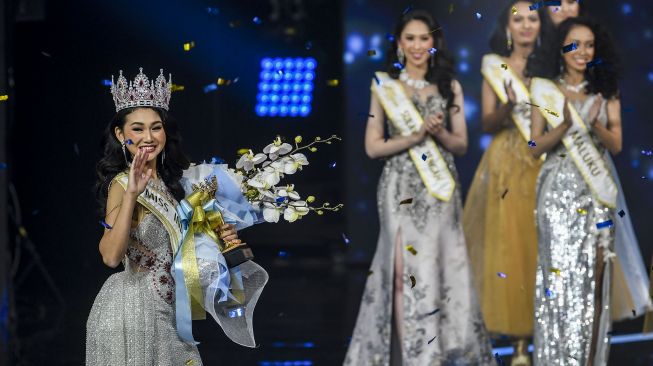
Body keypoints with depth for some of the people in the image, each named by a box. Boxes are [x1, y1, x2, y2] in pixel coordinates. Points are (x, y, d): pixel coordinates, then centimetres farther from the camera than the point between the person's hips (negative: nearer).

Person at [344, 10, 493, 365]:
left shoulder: (449, 86, 9)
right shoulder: (384, 85, 3)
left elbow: (461, 145, 10)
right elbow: (373, 146, -1)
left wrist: (439, 133, -11)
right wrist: (416, 137, -14)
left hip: (440, 189, 2)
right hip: (402, 188, -2)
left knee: (444, 269, 0)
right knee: (408, 272, -8)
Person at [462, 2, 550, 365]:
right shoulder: (495, 67, 7)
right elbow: (488, 124, 2)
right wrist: (508, 106, -17)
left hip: (544, 166, 1)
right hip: (507, 166, -1)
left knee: (542, 247, -3)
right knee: (510, 247, -4)